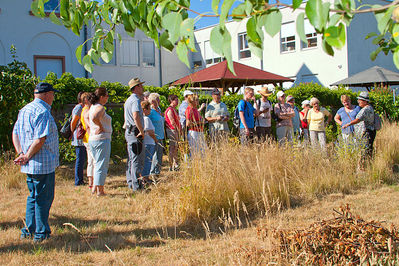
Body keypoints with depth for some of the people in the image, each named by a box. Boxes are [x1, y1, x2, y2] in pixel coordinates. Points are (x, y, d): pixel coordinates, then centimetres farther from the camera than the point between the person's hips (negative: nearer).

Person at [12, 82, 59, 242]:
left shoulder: (25, 110, 13)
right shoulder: (43, 112, -17)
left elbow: (15, 133, 13)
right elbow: (40, 140, -23)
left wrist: (21, 154, 3)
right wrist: (27, 157, -11)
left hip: (30, 166, 9)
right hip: (43, 165, -9)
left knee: (33, 197, 18)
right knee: (43, 198, 1)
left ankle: (28, 231, 24)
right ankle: (41, 234, 9)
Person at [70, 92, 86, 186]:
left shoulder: (82, 108, 17)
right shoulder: (78, 108, -13)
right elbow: (73, 122, -15)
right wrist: (73, 133, -6)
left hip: (83, 138, 10)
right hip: (79, 139, -10)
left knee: (82, 159, 13)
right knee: (80, 159, -5)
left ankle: (80, 180, 20)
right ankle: (78, 181, 1)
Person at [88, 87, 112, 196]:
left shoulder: (92, 107, 13)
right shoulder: (100, 108, -14)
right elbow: (95, 118, -33)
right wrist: (101, 127, -18)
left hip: (92, 138, 9)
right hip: (102, 138, -9)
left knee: (97, 164, 19)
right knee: (102, 165, -4)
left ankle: (94, 188, 22)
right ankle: (100, 190, -2)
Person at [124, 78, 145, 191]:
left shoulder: (128, 100, 19)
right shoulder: (135, 100, -14)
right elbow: (136, 116, -28)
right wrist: (142, 131, -22)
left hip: (129, 132, 10)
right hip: (135, 132, -10)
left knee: (131, 159, 14)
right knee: (137, 160, -8)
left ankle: (130, 183, 21)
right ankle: (137, 186, -6)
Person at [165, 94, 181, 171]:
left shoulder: (174, 109, 18)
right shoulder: (170, 110, -13)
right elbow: (172, 122, -18)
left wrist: (180, 129, 13)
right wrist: (178, 130, -9)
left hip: (176, 131, 10)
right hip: (172, 131, -10)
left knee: (176, 148, 13)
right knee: (172, 149, -7)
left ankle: (175, 164, 20)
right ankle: (171, 166, -4)